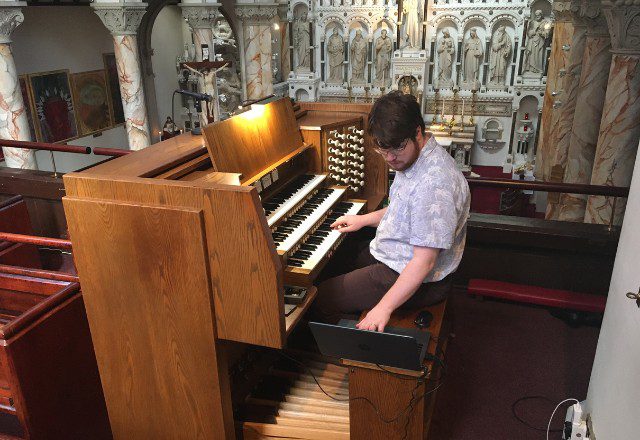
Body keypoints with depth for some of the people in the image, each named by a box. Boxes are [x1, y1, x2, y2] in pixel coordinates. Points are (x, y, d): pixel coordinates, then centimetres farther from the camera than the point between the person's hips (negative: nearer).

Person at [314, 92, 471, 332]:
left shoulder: (433, 184, -33)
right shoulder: (411, 157, 1)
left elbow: (424, 261, -32)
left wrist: (384, 308, -31)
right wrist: (364, 219, 18)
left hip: (418, 282, -10)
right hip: (394, 257, 10)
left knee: (321, 298, -7)